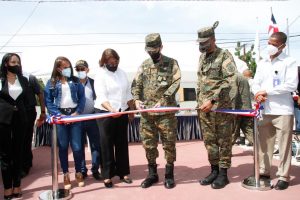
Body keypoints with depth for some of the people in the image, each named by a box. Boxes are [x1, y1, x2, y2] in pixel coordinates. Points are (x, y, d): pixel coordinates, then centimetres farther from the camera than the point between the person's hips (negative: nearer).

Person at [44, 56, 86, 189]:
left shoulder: (75, 81, 7)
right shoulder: (52, 83, 3)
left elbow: (82, 98, 4)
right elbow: (48, 101, -1)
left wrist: (78, 112, -9)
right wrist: (59, 115, -11)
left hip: (74, 115, 1)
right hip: (60, 116, 0)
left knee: (77, 147, 1)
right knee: (63, 147, 7)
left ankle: (78, 172, 18)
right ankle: (66, 174, 19)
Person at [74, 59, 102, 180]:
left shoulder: (93, 82, 5)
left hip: (92, 118, 1)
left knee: (96, 145, 4)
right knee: (79, 146, 8)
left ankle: (95, 169, 16)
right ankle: (82, 170, 20)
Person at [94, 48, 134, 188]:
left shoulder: (122, 73, 8)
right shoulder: (100, 75, -9)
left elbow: (128, 93, 13)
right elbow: (101, 97, -19)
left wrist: (131, 111, 10)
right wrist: (112, 110, -35)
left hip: (122, 112, 5)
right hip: (105, 113, -5)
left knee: (122, 144, 10)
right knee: (107, 145, 1)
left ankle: (123, 173, 20)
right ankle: (107, 176, 11)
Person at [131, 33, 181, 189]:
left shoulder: (171, 63, 2)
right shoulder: (144, 65, 12)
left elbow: (175, 83, -8)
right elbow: (136, 84, 10)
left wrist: (162, 101, -18)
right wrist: (136, 99, -9)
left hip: (166, 112, -3)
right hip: (146, 113, 4)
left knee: (169, 144, 4)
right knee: (148, 144, 9)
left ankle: (169, 175, 19)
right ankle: (152, 174, 24)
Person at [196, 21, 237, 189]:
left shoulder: (225, 56, -7)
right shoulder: (202, 57, 14)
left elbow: (229, 81, -17)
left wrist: (212, 100, -21)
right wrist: (199, 101, 14)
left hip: (221, 107, -6)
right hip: (204, 107, 7)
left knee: (224, 141, 4)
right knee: (209, 140, 12)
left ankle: (223, 174, 15)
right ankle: (214, 171, 25)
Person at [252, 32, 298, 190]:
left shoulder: (289, 62, -1)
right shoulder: (262, 63, 15)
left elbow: (291, 85, -12)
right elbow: (255, 83, 12)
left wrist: (266, 91, -14)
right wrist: (258, 93, -11)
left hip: (283, 110, -5)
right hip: (264, 110, 5)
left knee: (284, 145, 1)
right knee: (263, 143, 9)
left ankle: (283, 177, 11)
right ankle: (264, 172, 21)